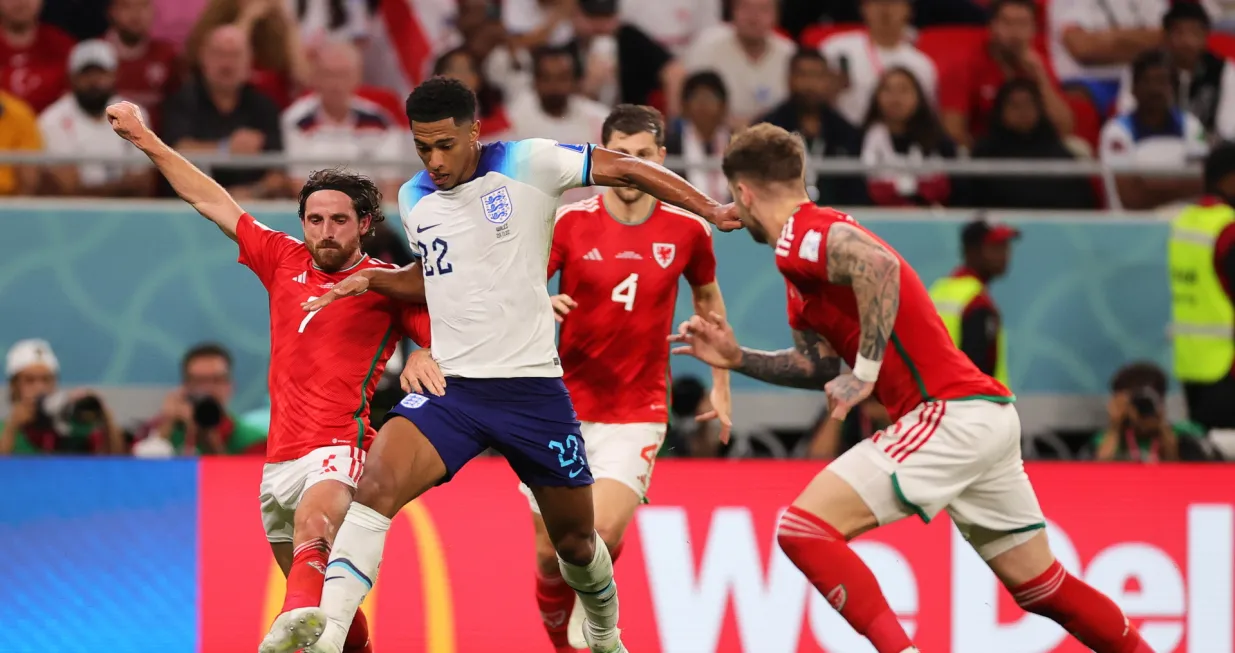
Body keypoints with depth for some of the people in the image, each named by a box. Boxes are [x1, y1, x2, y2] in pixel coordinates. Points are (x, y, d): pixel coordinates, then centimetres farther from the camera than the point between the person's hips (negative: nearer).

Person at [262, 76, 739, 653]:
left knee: (575, 540, 12)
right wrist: (369, 280, 11)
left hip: (532, 386, -2)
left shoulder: (527, 165, -8)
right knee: (378, 482, -26)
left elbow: (625, 169, -3)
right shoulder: (413, 200, 8)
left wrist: (711, 211, -8)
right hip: (450, 388, 2)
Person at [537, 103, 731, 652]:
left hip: (637, 414, -1)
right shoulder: (569, 222, -6)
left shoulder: (687, 229, -2)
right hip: (564, 406, 1)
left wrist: (721, 384, 20)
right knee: (551, 553, 3)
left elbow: (708, 299, 17)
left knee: (602, 533, -22)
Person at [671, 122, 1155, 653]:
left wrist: (865, 373, -24)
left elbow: (879, 266, -29)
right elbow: (820, 366, 25)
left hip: (950, 412, -10)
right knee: (1044, 588, 17)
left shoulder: (799, 236, -9)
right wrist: (737, 359, 20)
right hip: (987, 413, 10)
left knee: (803, 529, -13)